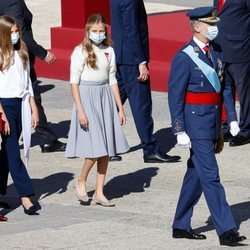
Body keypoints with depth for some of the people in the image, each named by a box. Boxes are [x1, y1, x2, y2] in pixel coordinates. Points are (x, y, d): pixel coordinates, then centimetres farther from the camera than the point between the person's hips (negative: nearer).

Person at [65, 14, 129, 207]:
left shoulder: (109, 51, 8)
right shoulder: (80, 52, -7)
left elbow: (112, 80, 13)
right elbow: (74, 82, -9)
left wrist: (120, 108, 11)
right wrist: (80, 110, -15)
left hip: (106, 98, 5)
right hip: (87, 98, -5)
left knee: (106, 149, 4)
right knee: (96, 149, -11)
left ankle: (99, 193, 11)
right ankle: (81, 181, 13)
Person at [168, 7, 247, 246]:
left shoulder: (216, 52, 9)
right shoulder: (184, 58, -13)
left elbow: (225, 87, 15)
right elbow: (175, 96, -13)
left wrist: (232, 118, 9)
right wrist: (180, 131, -16)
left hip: (213, 123, 8)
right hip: (196, 123, -8)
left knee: (196, 175, 14)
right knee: (210, 176, -8)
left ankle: (181, 226, 24)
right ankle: (226, 231, -8)